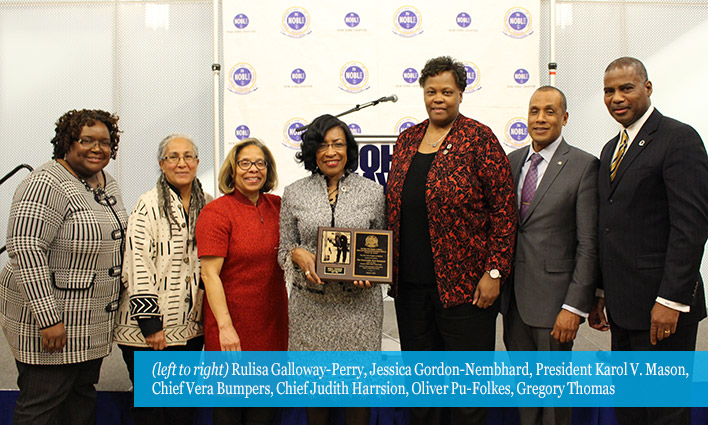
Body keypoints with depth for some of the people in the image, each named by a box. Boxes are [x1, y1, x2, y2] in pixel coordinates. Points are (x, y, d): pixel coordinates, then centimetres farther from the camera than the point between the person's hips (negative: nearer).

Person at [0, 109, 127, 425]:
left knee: (82, 399, 17)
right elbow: (26, 250, -24)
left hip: (92, 324, 8)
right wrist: (48, 318, -25)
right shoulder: (47, 184, -17)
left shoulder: (107, 184, 10)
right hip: (49, 320, -8)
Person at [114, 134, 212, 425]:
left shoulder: (207, 205, 8)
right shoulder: (149, 205, -9)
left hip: (191, 327, 5)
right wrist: (149, 323, -16)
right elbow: (137, 264, -13)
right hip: (150, 331, -5)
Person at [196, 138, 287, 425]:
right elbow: (210, 274, -14)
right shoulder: (216, 213, -10)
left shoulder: (278, 206, 6)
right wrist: (225, 326, -19)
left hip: (272, 321, 5)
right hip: (233, 323, -5)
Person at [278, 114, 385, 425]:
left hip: (359, 303, 0)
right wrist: (298, 254, -13)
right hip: (310, 303, 1)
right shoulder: (294, 194, 5)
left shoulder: (372, 192, 4)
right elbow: (284, 250, 9)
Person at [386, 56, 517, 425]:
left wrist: (494, 271, -13)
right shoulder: (407, 140, 11)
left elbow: (504, 206, -8)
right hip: (410, 284, 5)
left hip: (464, 284, -5)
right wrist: (390, 268, 10)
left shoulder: (479, 139, -5)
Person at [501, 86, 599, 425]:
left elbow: (589, 243, -11)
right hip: (513, 295, 5)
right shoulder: (512, 161, 9)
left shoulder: (584, 166, -8)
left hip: (552, 296, -5)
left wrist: (575, 306, -15)